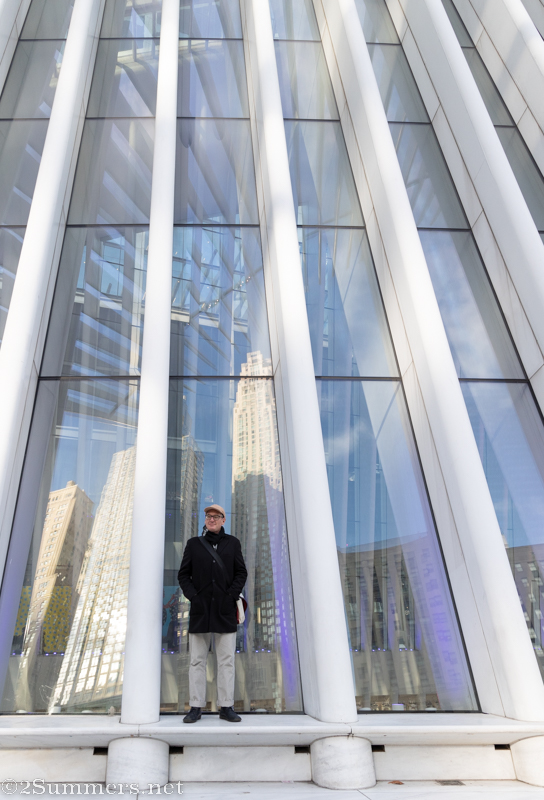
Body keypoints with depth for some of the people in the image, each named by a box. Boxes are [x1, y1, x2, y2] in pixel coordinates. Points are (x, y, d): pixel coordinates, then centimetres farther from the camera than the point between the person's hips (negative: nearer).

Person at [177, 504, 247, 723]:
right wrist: (192, 596, -6)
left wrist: (232, 595, -6)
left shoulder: (232, 543, 7)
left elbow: (241, 573, 7)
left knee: (226, 660, 3)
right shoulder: (194, 543, 7)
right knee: (197, 660, 4)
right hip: (200, 610, 0)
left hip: (225, 610, 0)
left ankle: (226, 707, 12)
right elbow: (183, 574, 7)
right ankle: (196, 707, 13)